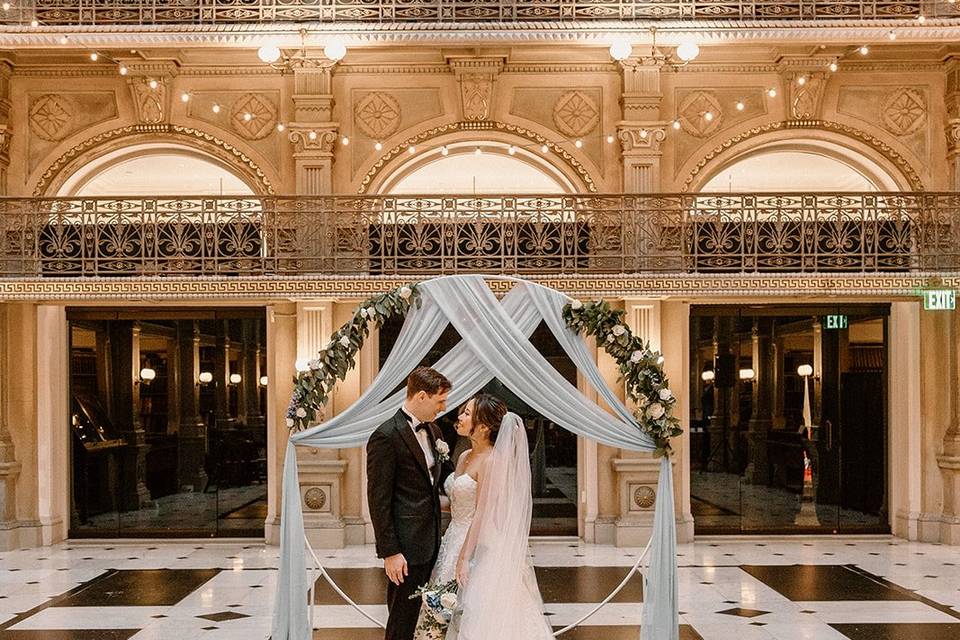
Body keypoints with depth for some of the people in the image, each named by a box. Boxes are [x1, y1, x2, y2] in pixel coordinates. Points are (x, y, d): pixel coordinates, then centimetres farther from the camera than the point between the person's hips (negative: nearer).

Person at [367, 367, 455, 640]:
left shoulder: (432, 430, 9)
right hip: (405, 548, -8)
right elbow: (378, 500, -17)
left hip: (429, 542, 8)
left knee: (416, 615, 16)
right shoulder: (386, 437, -17)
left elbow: (445, 475, 20)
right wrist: (389, 552, -17)